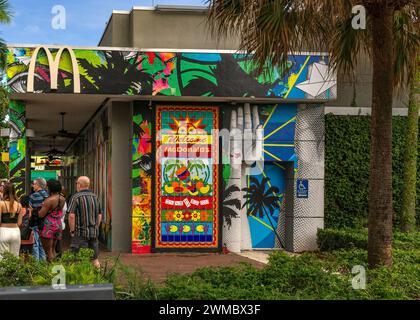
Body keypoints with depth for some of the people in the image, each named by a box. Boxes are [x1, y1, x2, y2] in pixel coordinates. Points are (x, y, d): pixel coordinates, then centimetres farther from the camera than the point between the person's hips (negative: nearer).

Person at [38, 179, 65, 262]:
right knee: (53, 249, 18)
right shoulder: (62, 199, 3)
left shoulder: (50, 200, -19)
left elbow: (41, 214, -17)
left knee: (48, 251, -1)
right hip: (58, 224, 8)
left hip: (48, 225, -8)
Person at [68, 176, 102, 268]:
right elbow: (100, 215, 14)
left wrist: (72, 230, -6)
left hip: (80, 232, -5)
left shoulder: (76, 197, -9)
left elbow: (71, 216, -16)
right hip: (94, 232, 6)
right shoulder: (95, 197, 9)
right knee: (95, 259, 12)